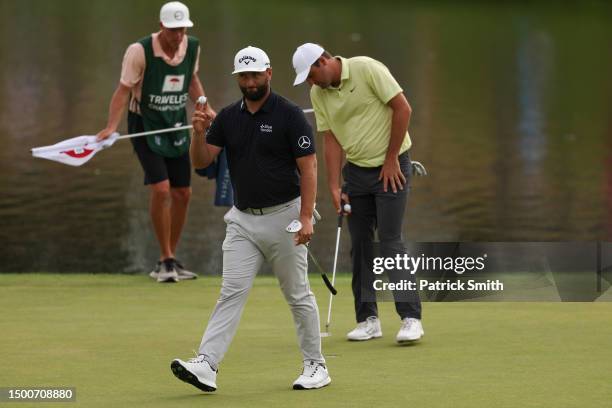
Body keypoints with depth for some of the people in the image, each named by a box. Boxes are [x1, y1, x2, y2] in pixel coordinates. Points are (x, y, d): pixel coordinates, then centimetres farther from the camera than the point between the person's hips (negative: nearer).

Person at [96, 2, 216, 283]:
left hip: (177, 126, 6)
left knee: (182, 193, 5)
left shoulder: (192, 47, -2)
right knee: (160, 189, -18)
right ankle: (165, 261, -6)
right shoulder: (140, 51, -19)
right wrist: (112, 126, -28)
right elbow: (124, 89, -18)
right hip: (145, 125, -6)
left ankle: (170, 261, 19)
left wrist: (205, 108, 5)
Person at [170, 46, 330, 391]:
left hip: (283, 217, -4)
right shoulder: (228, 117, 6)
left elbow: (308, 166, -12)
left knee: (298, 295, 5)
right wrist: (199, 132, -17)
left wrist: (306, 217, -19)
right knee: (232, 292, -5)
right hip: (243, 220, 4)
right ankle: (206, 366, -15)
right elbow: (202, 161, 3)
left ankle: (316, 366, 17)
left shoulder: (289, 115, -10)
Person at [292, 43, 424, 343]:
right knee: (359, 244, 4)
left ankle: (411, 318, -11)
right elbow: (331, 141, 4)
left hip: (390, 168, -6)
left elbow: (402, 108, -15)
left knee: (390, 241, -12)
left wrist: (391, 158, -13)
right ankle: (368, 319, 11)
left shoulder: (367, 69, -16)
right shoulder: (318, 94, 3)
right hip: (356, 170, 6)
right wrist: (334, 186, -4)